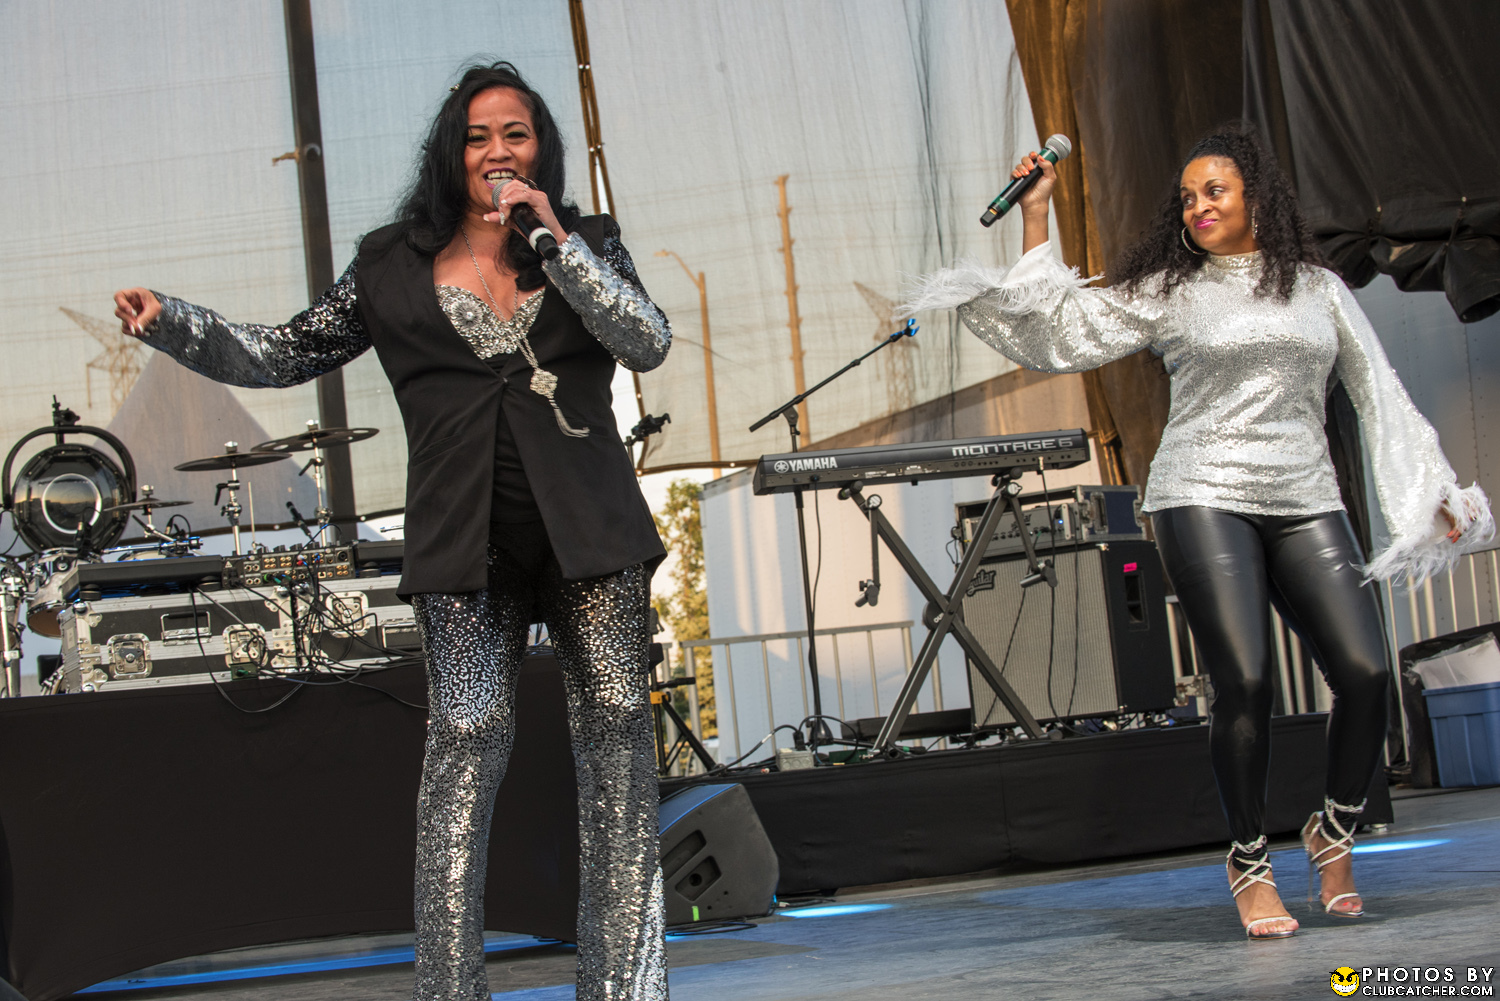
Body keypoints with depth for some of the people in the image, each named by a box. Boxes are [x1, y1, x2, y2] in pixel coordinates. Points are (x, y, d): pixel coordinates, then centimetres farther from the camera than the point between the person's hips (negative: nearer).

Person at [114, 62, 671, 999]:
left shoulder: (588, 244, 11)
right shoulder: (395, 270, 10)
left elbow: (650, 343, -4)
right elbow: (281, 356, 13)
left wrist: (558, 242, -9)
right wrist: (170, 322, -1)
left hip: (590, 534, 1)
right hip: (466, 543, -1)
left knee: (617, 728, -2)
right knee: (470, 732, -13)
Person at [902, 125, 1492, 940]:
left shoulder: (1317, 287, 16)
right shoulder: (1169, 292, 9)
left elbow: (1379, 393, 18)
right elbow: (1063, 331, 4)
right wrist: (1034, 215, 2)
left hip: (1305, 502, 3)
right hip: (1205, 499, -3)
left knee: (1365, 673, -11)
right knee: (1244, 682, -15)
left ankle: (1335, 830, 14)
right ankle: (1249, 862, 4)